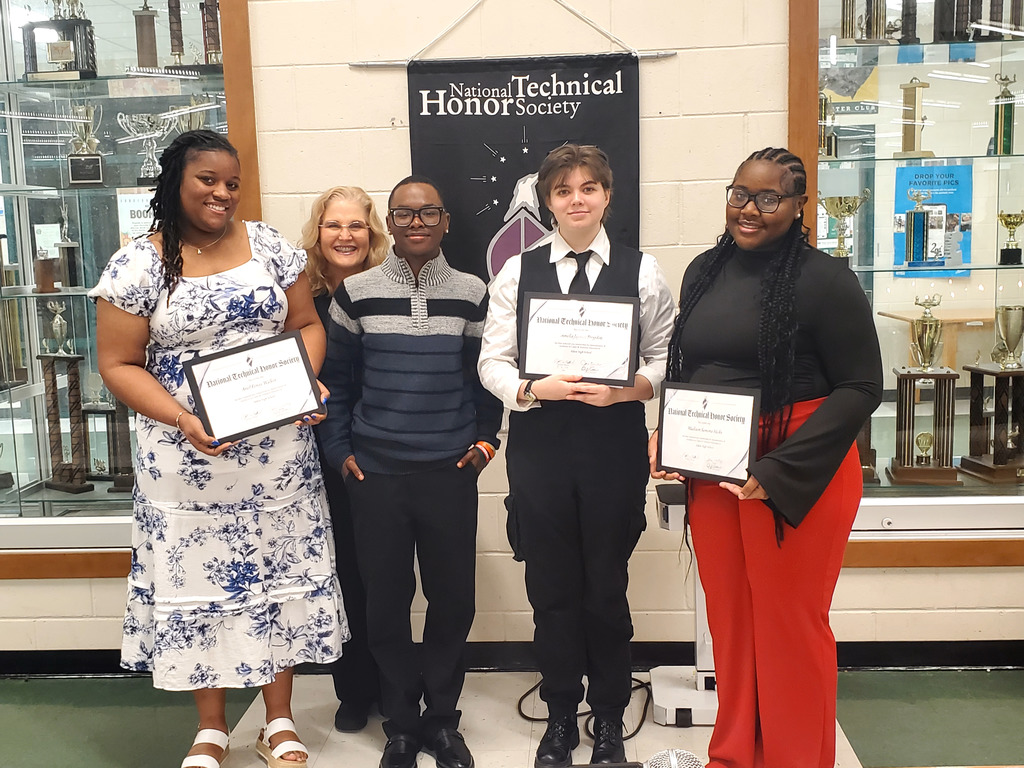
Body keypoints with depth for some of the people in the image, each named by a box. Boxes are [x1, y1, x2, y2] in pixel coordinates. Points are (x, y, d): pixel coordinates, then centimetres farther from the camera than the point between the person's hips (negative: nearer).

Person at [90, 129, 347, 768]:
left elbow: (307, 324, 9)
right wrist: (183, 420, -18)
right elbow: (119, 364, -5)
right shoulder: (137, 266, -4)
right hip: (188, 457, -2)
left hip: (278, 454, 2)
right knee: (198, 578, 7)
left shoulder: (268, 246, 3)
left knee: (280, 573, 8)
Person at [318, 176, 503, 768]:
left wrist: (487, 436, 3)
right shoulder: (357, 294, 1)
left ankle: (442, 719, 26)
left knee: (453, 598, 6)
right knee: (386, 602, 6)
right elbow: (336, 377, 8)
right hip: (376, 474, 0)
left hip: (451, 473, 1)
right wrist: (339, 449, 3)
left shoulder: (472, 294, 3)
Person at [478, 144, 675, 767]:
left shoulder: (642, 271, 3)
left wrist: (626, 389, -15)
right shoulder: (517, 272, 5)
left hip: (614, 447, -1)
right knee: (551, 587, 9)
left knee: (607, 587, 8)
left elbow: (665, 358, 3)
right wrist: (533, 389, -14)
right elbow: (493, 362, 4)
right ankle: (561, 716, 30)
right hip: (539, 446, 1)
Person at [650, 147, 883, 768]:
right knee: (729, 619, 15)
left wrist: (780, 469, -19)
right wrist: (665, 438, 2)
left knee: (790, 623, 6)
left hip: (796, 475, -5)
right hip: (710, 472, 5)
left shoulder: (826, 279, -9)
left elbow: (861, 387, -12)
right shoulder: (705, 271, 9)